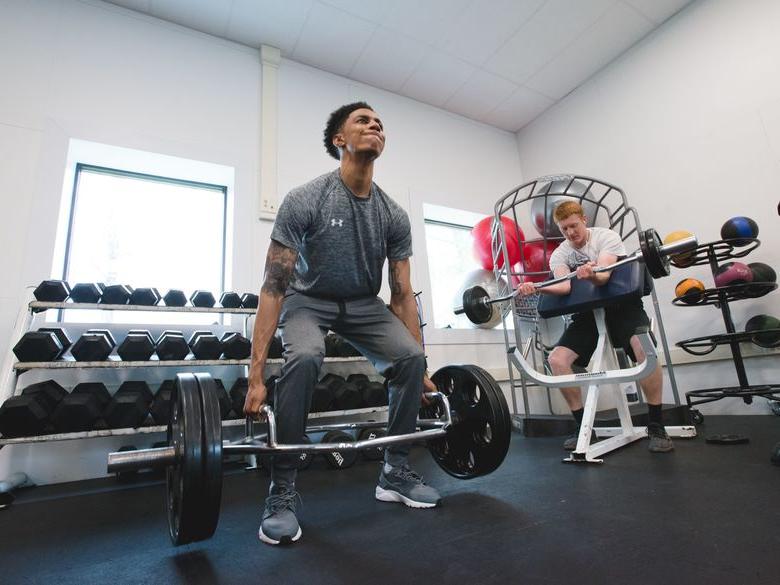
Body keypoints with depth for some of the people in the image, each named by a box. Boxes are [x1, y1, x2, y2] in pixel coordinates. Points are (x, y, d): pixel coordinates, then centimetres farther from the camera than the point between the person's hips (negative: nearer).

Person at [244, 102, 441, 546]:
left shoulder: (394, 216, -11)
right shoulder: (304, 201, -23)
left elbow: (402, 293, -7)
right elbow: (274, 287, -26)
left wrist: (420, 367, -8)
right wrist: (256, 375, -31)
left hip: (364, 304, 4)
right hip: (309, 300, -4)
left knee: (410, 358, -18)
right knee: (304, 359, -35)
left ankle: (395, 473, 1)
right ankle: (283, 492, -16)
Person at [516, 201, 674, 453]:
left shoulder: (605, 236, -8)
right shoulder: (559, 255, 1)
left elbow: (603, 275, -27)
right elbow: (564, 285, -20)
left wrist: (590, 275, -52)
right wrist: (536, 288, -41)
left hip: (621, 304, -3)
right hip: (587, 311, 4)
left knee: (643, 346, -33)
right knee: (556, 359, -16)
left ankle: (656, 427, -16)